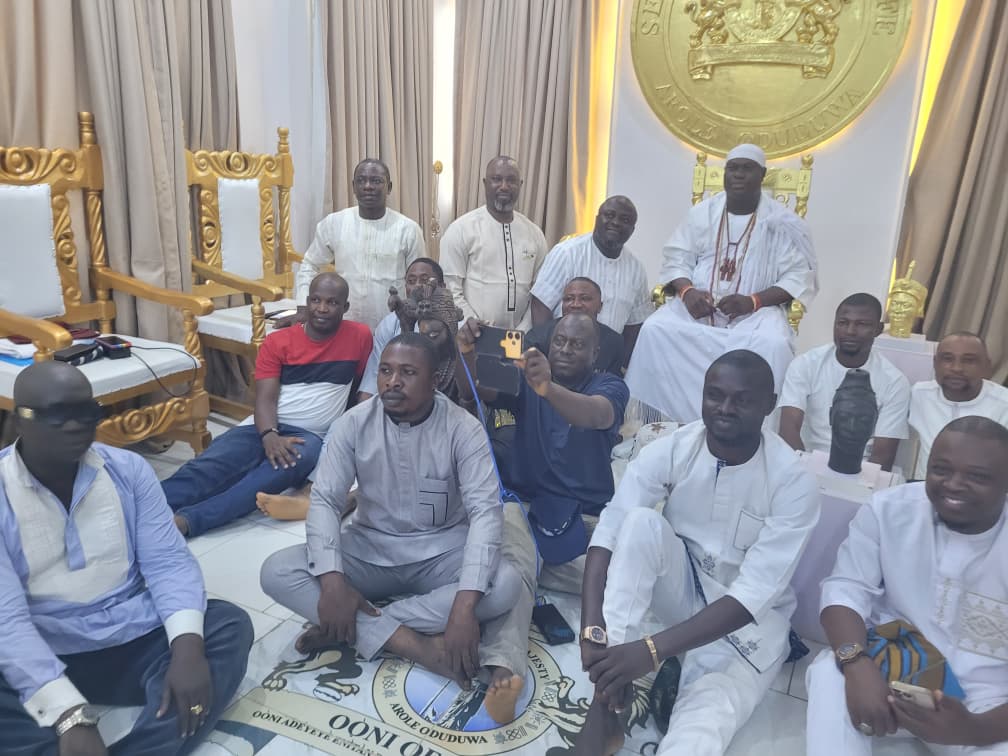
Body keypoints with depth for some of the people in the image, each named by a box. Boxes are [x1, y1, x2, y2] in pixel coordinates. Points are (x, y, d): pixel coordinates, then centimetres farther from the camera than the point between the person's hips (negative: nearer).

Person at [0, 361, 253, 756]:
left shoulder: (128, 469, 0)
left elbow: (168, 561, -5)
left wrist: (187, 647, -25)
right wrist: (70, 716, -31)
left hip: (139, 641, 3)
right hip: (47, 659, -3)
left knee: (230, 624, -21)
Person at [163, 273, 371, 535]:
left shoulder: (359, 337, 4)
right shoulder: (277, 341, 5)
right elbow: (265, 398, -3)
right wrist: (269, 435, -24)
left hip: (311, 435, -2)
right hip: (266, 427, 3)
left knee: (295, 461, -39)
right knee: (211, 464, -28)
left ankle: (187, 519, -51)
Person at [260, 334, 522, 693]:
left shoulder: (464, 429, -16)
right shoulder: (353, 423, -9)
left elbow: (485, 511, -23)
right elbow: (324, 501, -11)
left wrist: (465, 605, -36)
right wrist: (332, 579, -28)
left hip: (440, 552, -1)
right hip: (369, 549, 2)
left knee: (505, 584, -31)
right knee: (276, 571, -22)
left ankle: (354, 629, -23)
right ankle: (416, 645, -29)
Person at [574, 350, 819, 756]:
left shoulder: (794, 482, -21)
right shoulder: (668, 451, -15)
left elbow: (753, 595, -26)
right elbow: (608, 534, -20)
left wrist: (652, 650, -35)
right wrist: (592, 629, -35)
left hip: (749, 618, -3)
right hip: (681, 588, 4)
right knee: (642, 521, -30)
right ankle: (603, 709, -28)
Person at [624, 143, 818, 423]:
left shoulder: (781, 221, 1)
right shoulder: (703, 211, 9)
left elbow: (800, 276, -4)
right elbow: (676, 258, 7)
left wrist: (753, 301, -19)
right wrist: (687, 291, -15)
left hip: (756, 310, -2)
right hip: (698, 304, 2)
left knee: (774, 344, -34)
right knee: (655, 329, -24)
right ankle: (656, 426, -15)